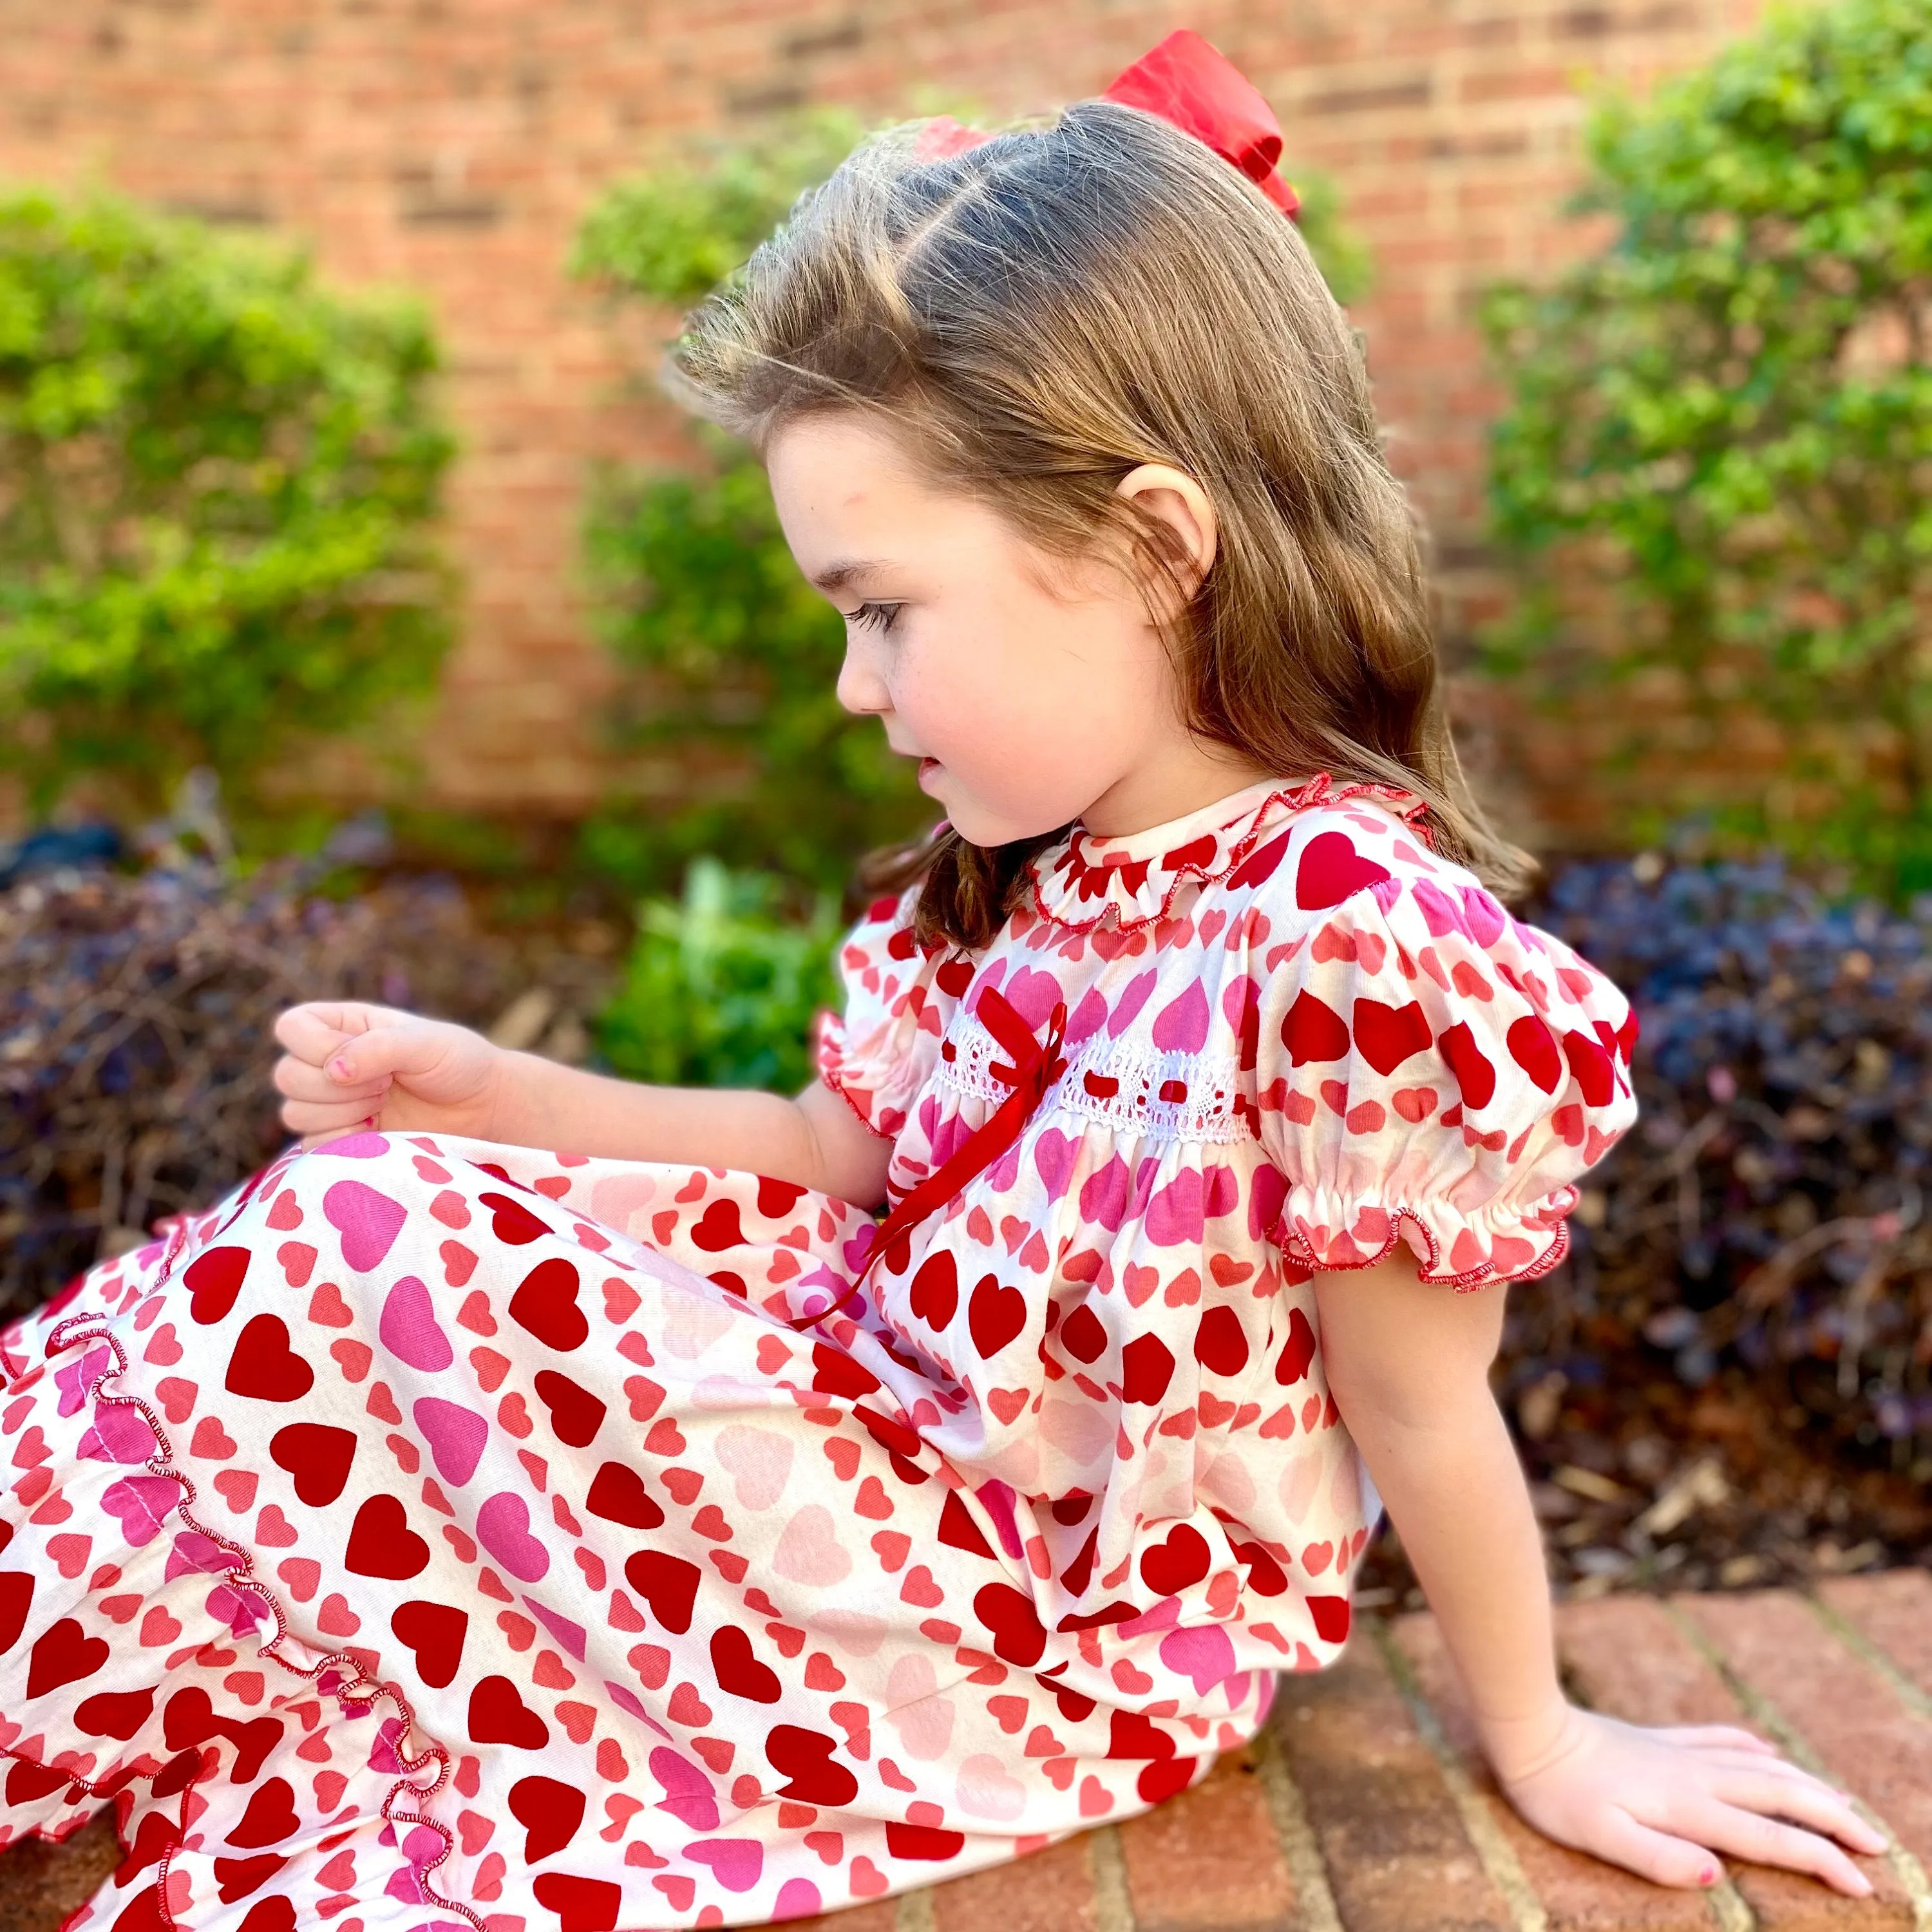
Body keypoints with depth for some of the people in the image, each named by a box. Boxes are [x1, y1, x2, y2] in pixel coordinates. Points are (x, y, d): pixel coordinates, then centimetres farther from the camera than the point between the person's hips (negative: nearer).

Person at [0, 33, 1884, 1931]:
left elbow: (1420, 1407, -17)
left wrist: (1537, 1740, -3)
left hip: (1028, 1627, -7)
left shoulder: (1355, 935, -28)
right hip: (894, 1398, 8)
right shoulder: (1008, 865, 0)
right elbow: (840, 1153, 9)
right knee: (364, 1204, -3)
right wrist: (502, 1094, 3)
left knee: (354, 1258, -14)